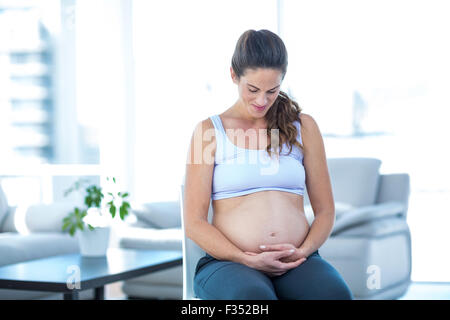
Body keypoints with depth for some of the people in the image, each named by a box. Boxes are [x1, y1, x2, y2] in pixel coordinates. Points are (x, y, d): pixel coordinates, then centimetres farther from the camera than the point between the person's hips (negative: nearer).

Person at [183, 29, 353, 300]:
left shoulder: (303, 127, 15)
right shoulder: (209, 131, 7)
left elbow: (325, 210, 15)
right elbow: (194, 222, 2)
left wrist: (302, 251, -5)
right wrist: (248, 259, -11)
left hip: (297, 261, 2)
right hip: (228, 262, -2)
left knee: (335, 294, -33)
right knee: (254, 297, -38)